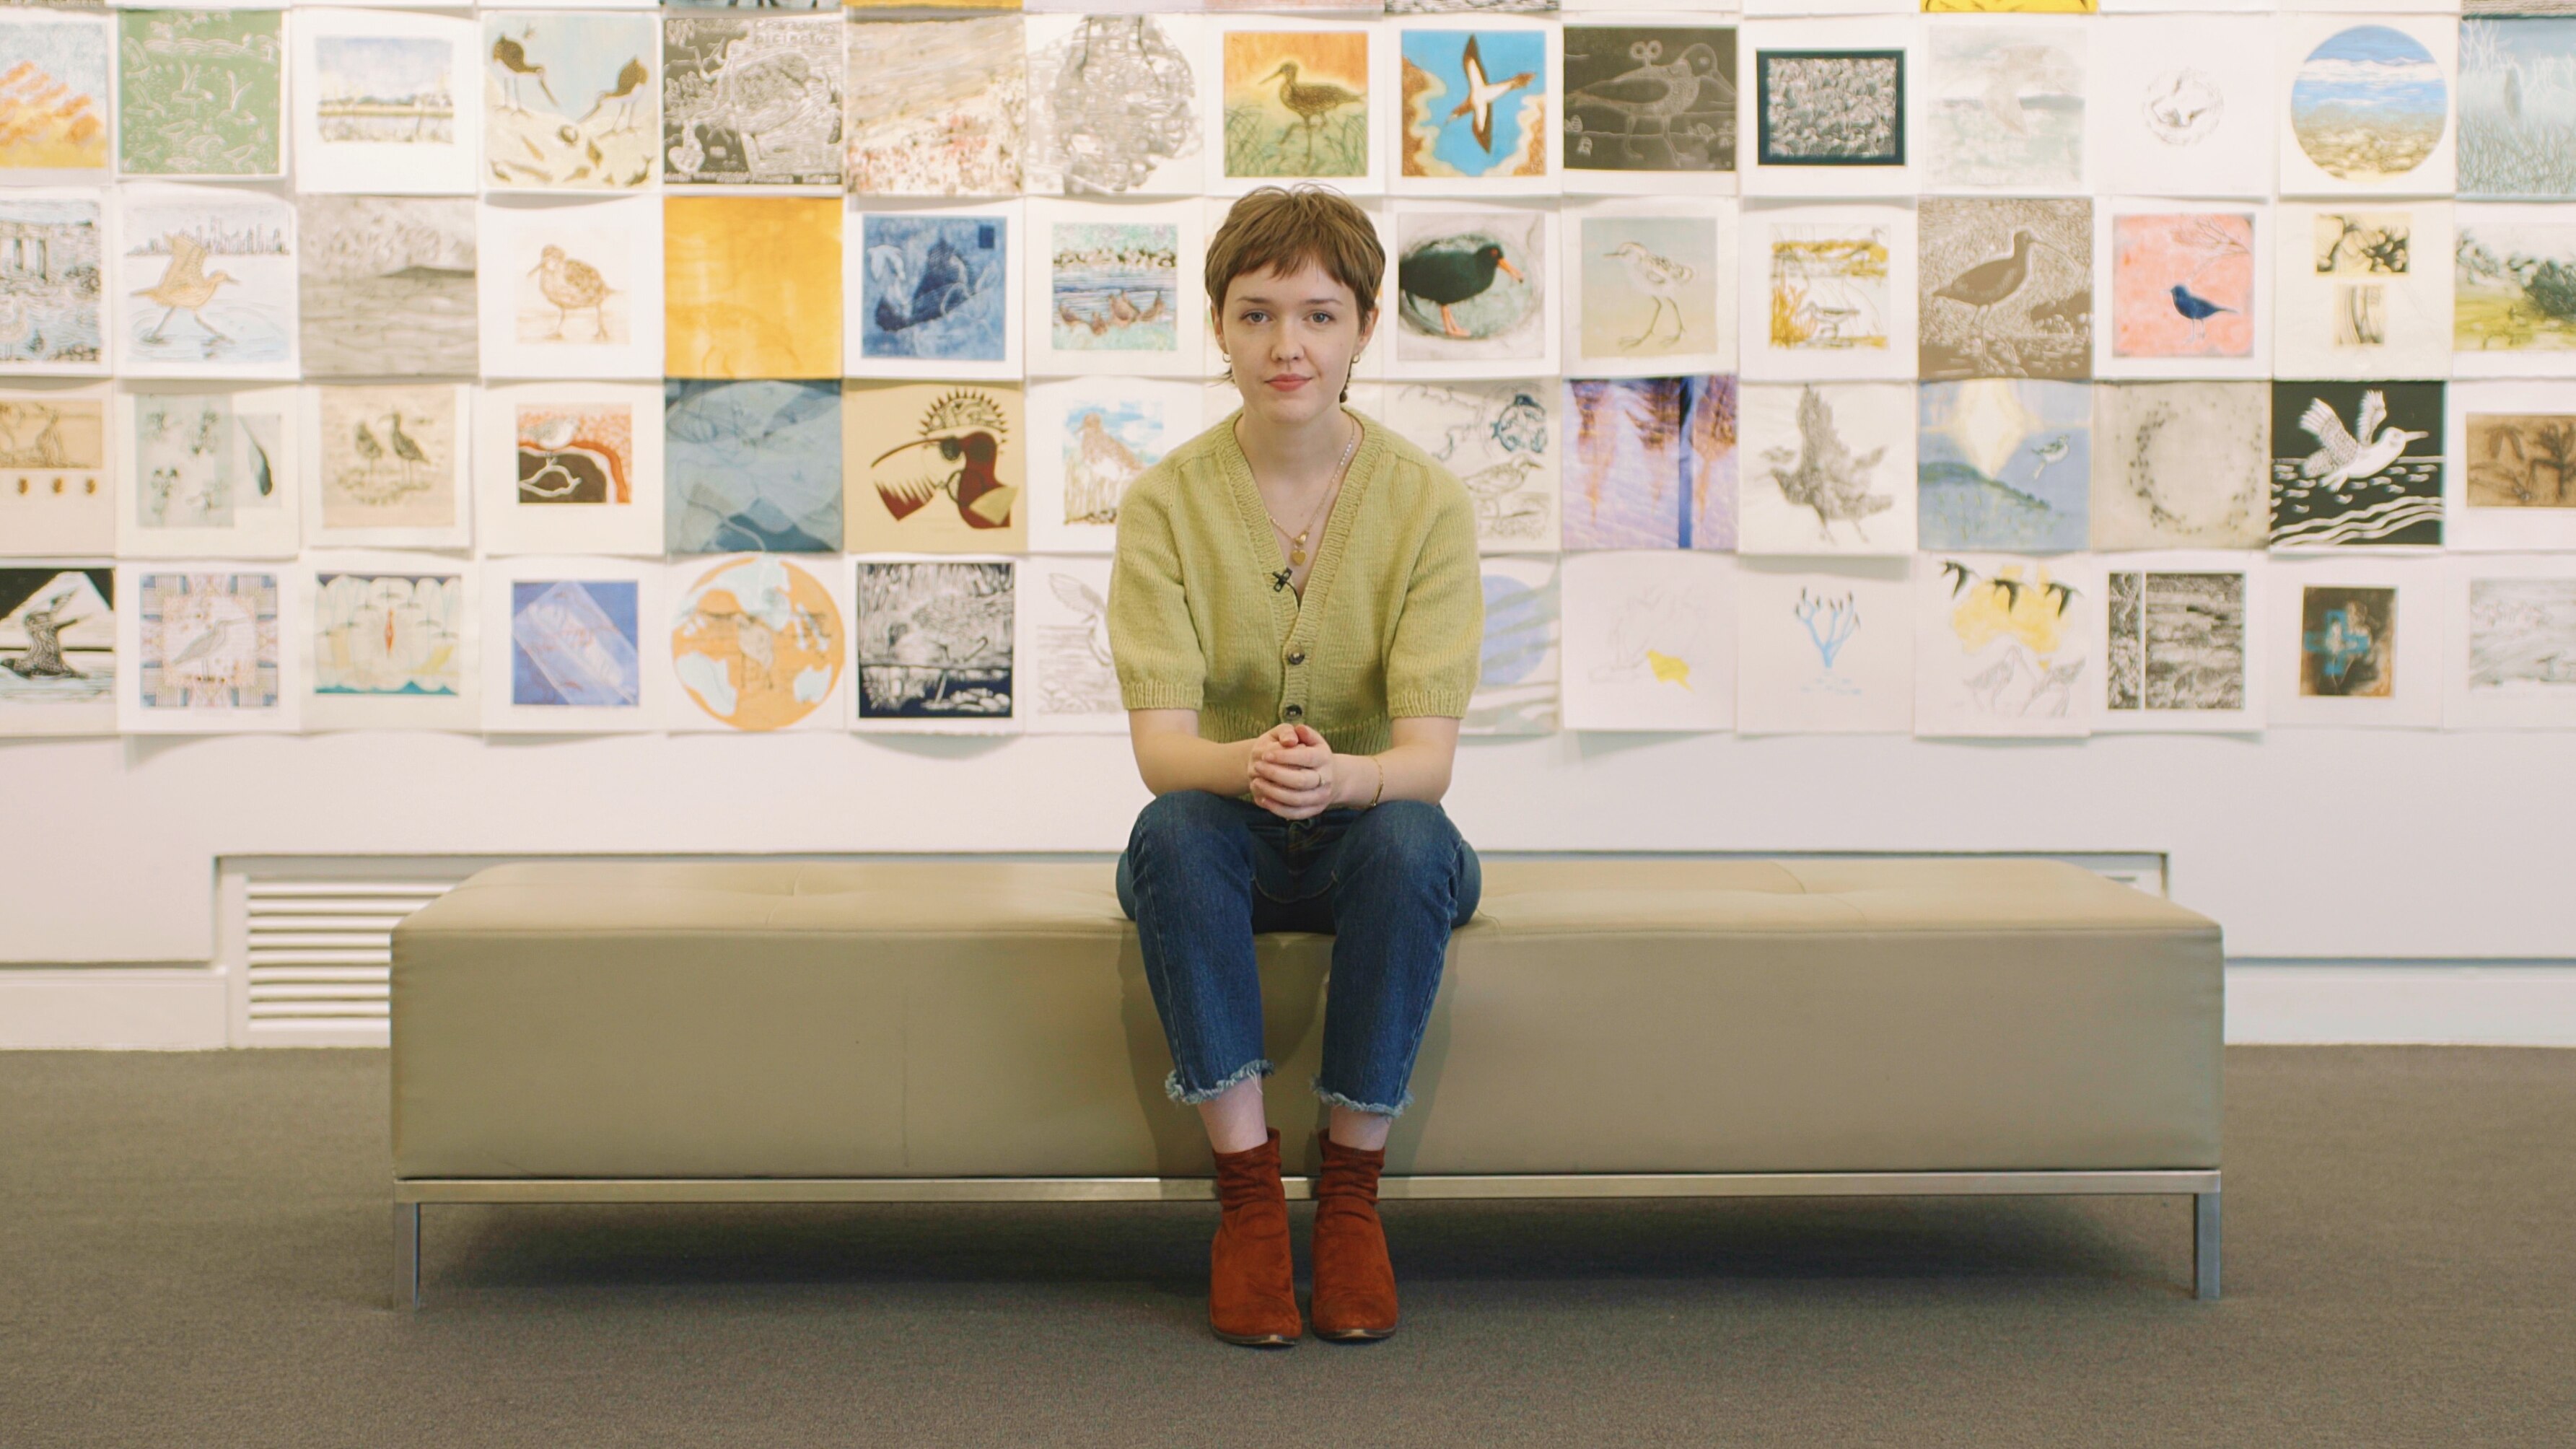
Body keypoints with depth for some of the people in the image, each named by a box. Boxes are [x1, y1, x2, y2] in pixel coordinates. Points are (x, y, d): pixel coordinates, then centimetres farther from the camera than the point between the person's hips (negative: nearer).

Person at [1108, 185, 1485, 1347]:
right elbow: (1160, 747, -17)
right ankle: (1245, 1186, -23)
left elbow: (1428, 756, -18)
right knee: (1174, 830, -33)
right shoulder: (1166, 501, -8)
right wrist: (1247, 763, -41)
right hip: (1230, 853, 0)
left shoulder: (1428, 503, -9)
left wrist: (1340, 776, -42)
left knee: (1415, 841, -34)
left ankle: (1350, 1187, -18)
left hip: (1367, 837, 0)